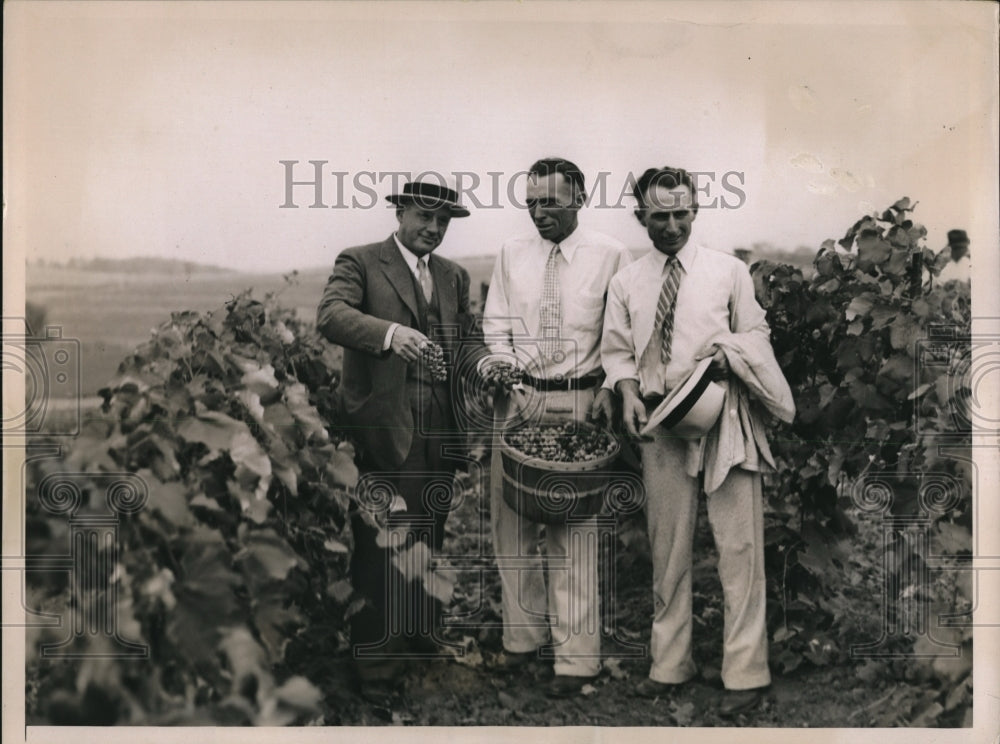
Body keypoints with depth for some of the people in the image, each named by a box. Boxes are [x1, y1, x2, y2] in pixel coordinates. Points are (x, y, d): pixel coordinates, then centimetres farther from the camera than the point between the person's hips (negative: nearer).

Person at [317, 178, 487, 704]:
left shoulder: (454, 276, 21)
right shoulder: (359, 262, 3)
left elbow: (467, 338, 17)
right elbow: (331, 315, -14)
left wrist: (484, 361, -7)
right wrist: (389, 332, -32)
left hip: (439, 427, 6)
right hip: (383, 425, -5)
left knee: (430, 538, 11)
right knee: (378, 543, -6)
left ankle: (421, 635, 25)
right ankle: (374, 661, 3)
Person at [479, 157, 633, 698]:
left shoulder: (610, 256, -1)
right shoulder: (511, 253, 10)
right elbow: (497, 323, 14)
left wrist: (610, 390, -8)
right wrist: (499, 360, -4)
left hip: (579, 403, -4)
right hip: (518, 398, 4)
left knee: (573, 526, -2)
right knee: (510, 518, 7)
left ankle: (575, 657, 6)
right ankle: (525, 634, 22)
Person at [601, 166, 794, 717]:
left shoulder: (729, 271, 4)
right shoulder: (626, 282, 8)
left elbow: (756, 333, 10)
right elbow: (617, 350, 11)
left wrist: (728, 351, -12)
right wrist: (629, 393, -8)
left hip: (723, 417, -2)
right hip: (661, 423, 2)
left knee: (738, 544, -3)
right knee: (667, 547, 10)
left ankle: (745, 671, 6)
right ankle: (669, 663, 23)